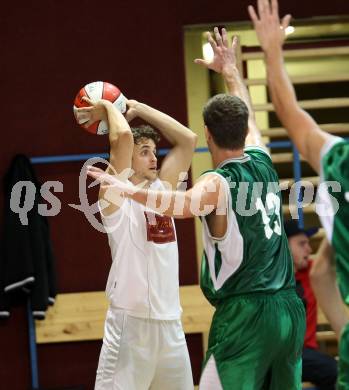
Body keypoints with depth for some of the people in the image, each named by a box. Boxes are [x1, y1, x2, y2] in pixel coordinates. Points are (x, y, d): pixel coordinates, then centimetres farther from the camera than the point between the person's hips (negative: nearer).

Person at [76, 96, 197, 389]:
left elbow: (188, 140, 15)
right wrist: (107, 108, -1)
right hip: (131, 321, -7)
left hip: (170, 322, 7)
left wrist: (137, 108, 12)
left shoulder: (160, 190, 13)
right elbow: (123, 137, -19)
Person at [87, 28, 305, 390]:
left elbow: (185, 204, -34)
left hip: (246, 314, -7)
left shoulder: (218, 182, -10)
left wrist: (127, 188, -34)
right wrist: (230, 70, 44)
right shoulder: (262, 163, 10)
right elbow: (246, 116, 30)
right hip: (289, 309, 7)